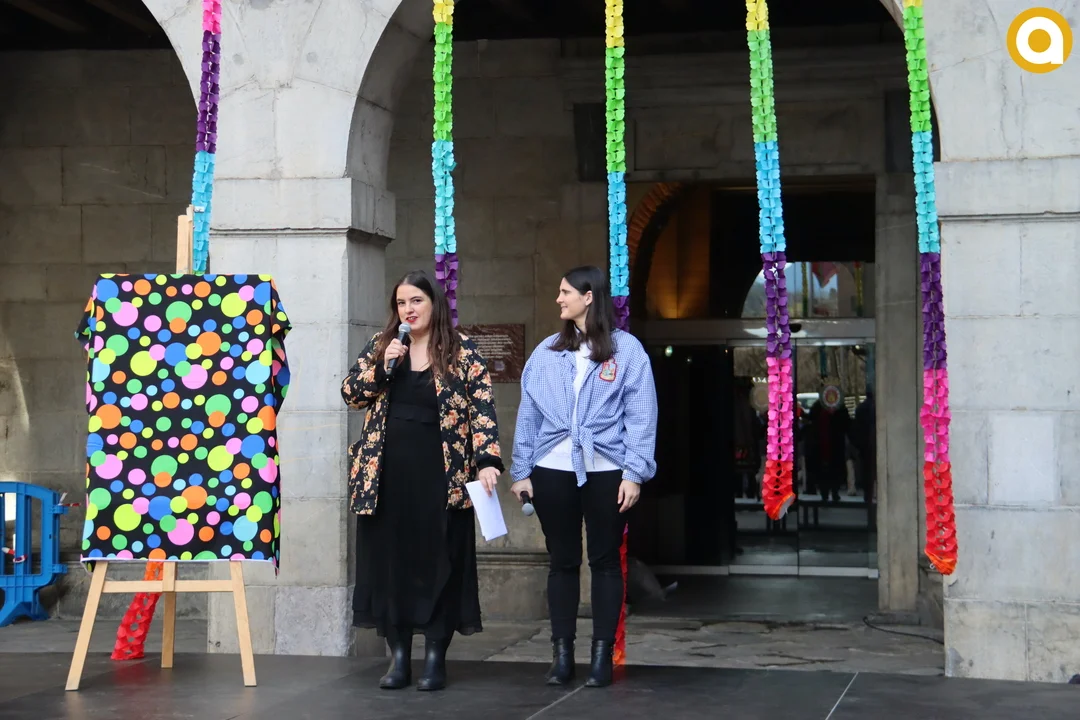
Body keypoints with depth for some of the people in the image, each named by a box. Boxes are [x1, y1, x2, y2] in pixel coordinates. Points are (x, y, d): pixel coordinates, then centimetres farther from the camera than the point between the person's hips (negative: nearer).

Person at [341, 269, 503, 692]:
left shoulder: (462, 352, -1)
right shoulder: (381, 346, 10)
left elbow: (482, 409, -6)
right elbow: (350, 394, 6)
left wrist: (487, 461, -18)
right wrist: (382, 366, -9)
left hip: (440, 474, -3)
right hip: (386, 473, 3)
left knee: (439, 562, 1)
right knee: (389, 561, 5)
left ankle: (435, 658, 9)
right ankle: (398, 656, 13)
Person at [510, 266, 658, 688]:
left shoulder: (626, 349, 0)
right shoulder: (546, 352, 9)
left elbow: (640, 417, -3)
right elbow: (528, 414, 9)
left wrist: (635, 473, -9)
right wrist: (521, 471, 4)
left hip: (606, 472, -3)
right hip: (553, 471, 3)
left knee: (605, 561, 6)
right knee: (562, 561, 7)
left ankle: (602, 655, 12)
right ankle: (562, 653, 13)